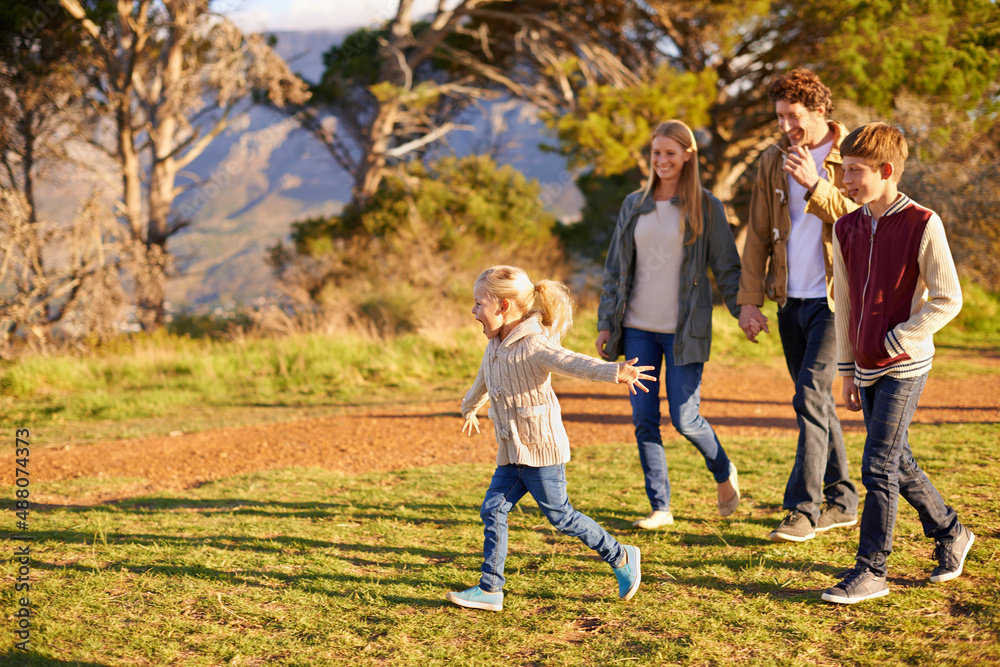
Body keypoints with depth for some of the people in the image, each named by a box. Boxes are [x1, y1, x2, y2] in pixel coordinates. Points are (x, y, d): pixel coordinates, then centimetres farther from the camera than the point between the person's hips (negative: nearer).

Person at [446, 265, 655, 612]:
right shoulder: (496, 345, 9)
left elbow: (573, 363, -36)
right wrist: (469, 408, 50)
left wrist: (615, 373, -54)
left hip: (542, 449, -8)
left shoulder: (534, 346, -20)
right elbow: (484, 380, 31)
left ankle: (621, 557, 17)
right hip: (512, 453, 8)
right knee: (493, 511, 3)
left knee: (560, 515, 0)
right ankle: (490, 589, 8)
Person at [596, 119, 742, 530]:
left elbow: (727, 267, 1)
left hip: (684, 329, -4)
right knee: (644, 418, 1)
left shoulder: (705, 207, -1)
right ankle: (660, 507, 10)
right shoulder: (634, 206, 9)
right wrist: (606, 323, 9)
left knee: (684, 419, -5)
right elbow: (615, 269, 13)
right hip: (638, 327, 4)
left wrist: (745, 311, -10)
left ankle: (724, 474, 24)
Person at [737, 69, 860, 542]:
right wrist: (749, 299, 4)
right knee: (817, 400, 12)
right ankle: (841, 501, 23)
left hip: (834, 299, -6)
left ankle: (802, 509, -12)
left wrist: (816, 186, -24)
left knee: (810, 396, -15)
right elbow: (758, 235, 10)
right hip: (791, 301, 6)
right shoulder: (773, 161, 8)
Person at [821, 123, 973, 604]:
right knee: (898, 464, 14)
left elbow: (947, 300, -11)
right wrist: (847, 370, 13)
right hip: (867, 368, 7)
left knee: (879, 467, -9)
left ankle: (870, 571, -2)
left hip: (904, 366, -7)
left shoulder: (922, 225, -13)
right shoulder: (846, 229, 6)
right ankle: (950, 534, 34)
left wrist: (896, 342, -14)